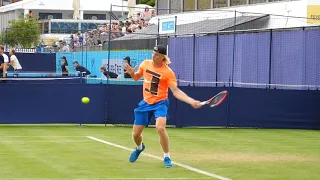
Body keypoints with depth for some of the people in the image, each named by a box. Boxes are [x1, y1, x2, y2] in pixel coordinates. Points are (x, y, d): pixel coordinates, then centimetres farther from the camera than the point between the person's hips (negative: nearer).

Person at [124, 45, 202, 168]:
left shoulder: (168, 72, -16)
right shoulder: (145, 64, -2)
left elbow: (176, 91, -18)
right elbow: (137, 77, 16)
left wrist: (191, 101, -31)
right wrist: (131, 73, -7)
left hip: (160, 103, -5)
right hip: (145, 103, 5)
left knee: (160, 128, -30)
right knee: (135, 134, 8)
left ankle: (167, 157, -11)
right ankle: (140, 147, 46)